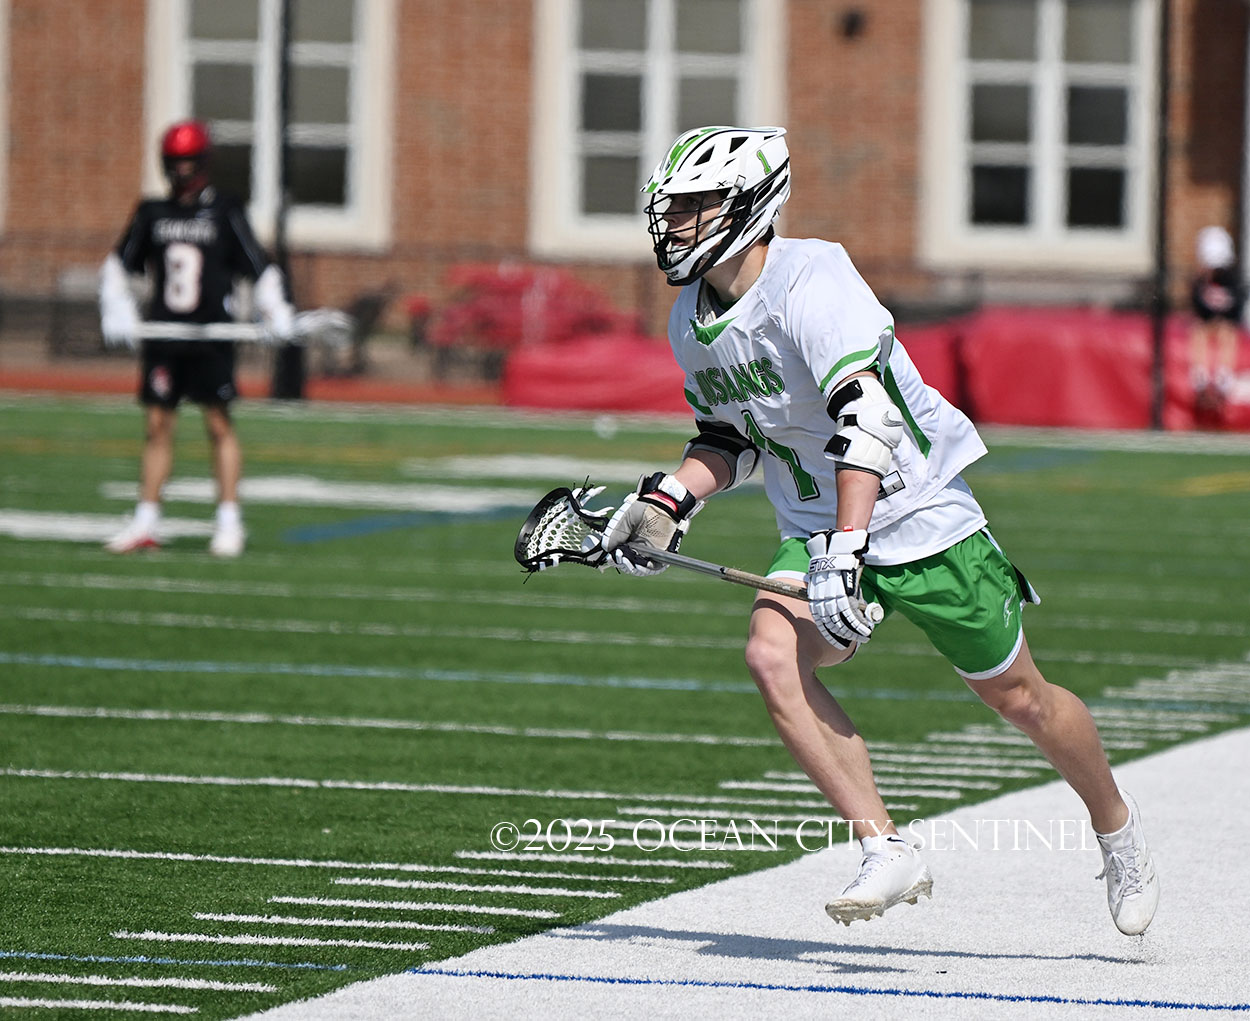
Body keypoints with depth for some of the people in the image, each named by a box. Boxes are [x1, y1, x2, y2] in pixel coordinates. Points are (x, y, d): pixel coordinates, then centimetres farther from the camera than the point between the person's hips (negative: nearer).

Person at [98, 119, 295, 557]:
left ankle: (229, 522, 0)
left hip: (212, 337, -3)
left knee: (219, 423, -5)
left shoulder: (225, 212, 2)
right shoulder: (151, 213, 10)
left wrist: (276, 314, -10)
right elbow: (119, 265, 16)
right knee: (157, 426, 3)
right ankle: (145, 523, 7)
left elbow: (259, 268, 2)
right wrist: (118, 310, 2)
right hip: (162, 336, 3)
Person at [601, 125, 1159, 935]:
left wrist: (844, 551, -41)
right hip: (815, 525, 6)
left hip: (916, 513, -6)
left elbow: (867, 419, -34)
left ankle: (1117, 825, 32)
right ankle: (886, 853, -18)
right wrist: (666, 503, 1)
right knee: (773, 656, -22)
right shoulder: (692, 320, 3)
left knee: (1017, 695, 4)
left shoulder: (809, 283, -23)